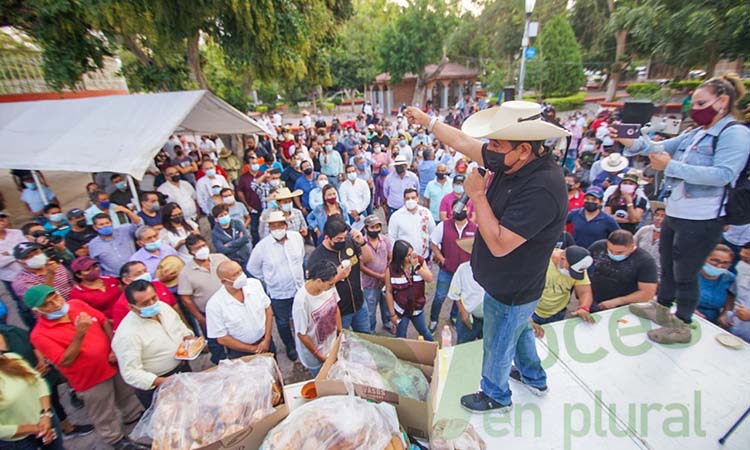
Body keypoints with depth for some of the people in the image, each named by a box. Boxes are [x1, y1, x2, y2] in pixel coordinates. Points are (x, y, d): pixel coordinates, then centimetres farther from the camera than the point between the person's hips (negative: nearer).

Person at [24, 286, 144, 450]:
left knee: (128, 396, 28)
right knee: (105, 416, 18)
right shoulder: (40, 334, -22)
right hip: (90, 379, -4)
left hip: (114, 363, 4)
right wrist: (80, 334, -36)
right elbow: (65, 361, -24)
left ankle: (137, 417, 55)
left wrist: (115, 347, -9)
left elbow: (104, 322, 0)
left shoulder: (77, 304, -11)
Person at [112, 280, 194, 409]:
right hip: (156, 387, -6)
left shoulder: (163, 306, -7)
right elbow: (130, 373, -25)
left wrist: (188, 339, -11)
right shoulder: (126, 334, -26)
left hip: (184, 369, 6)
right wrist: (164, 382, -33)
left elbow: (181, 327, 9)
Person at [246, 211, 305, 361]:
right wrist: (269, 279, -1)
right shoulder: (262, 246, -19)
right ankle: (290, 347, 45)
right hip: (278, 293, -2)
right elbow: (252, 268, -3)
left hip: (299, 287, 2)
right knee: (283, 322, 18)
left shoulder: (296, 237, -12)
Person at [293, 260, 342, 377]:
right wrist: (318, 355, -10)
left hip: (332, 344, 4)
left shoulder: (329, 285, -20)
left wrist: (341, 332, 7)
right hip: (314, 355, -4)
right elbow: (301, 334, -21)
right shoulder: (302, 301, -35)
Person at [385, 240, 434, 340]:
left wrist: (416, 265, -30)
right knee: (400, 337, 17)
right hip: (400, 309, -3)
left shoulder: (420, 260, -13)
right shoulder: (391, 269, -21)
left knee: (424, 331, 27)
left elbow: (429, 279, -19)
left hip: (417, 307, 3)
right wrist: (392, 314, -9)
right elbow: (388, 292, -13)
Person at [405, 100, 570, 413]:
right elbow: (464, 142, -1)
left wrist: (477, 194, -29)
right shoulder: (512, 162, -10)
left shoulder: (542, 188, -36)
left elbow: (499, 244, -35)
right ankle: (534, 378, 60)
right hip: (511, 283, 9)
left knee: (498, 345, 18)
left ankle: (496, 396, 47)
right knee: (519, 330, 32)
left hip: (511, 291, -9)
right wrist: (426, 120, 5)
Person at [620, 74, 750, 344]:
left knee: (685, 274, 4)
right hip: (674, 214, 8)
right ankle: (661, 308, 38)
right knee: (667, 266, 20)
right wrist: (630, 142, -16)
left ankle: (682, 327, 21)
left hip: (701, 221, -7)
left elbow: (723, 174, -23)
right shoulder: (695, 134, 11)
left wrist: (671, 166, -26)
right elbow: (660, 148, 3)